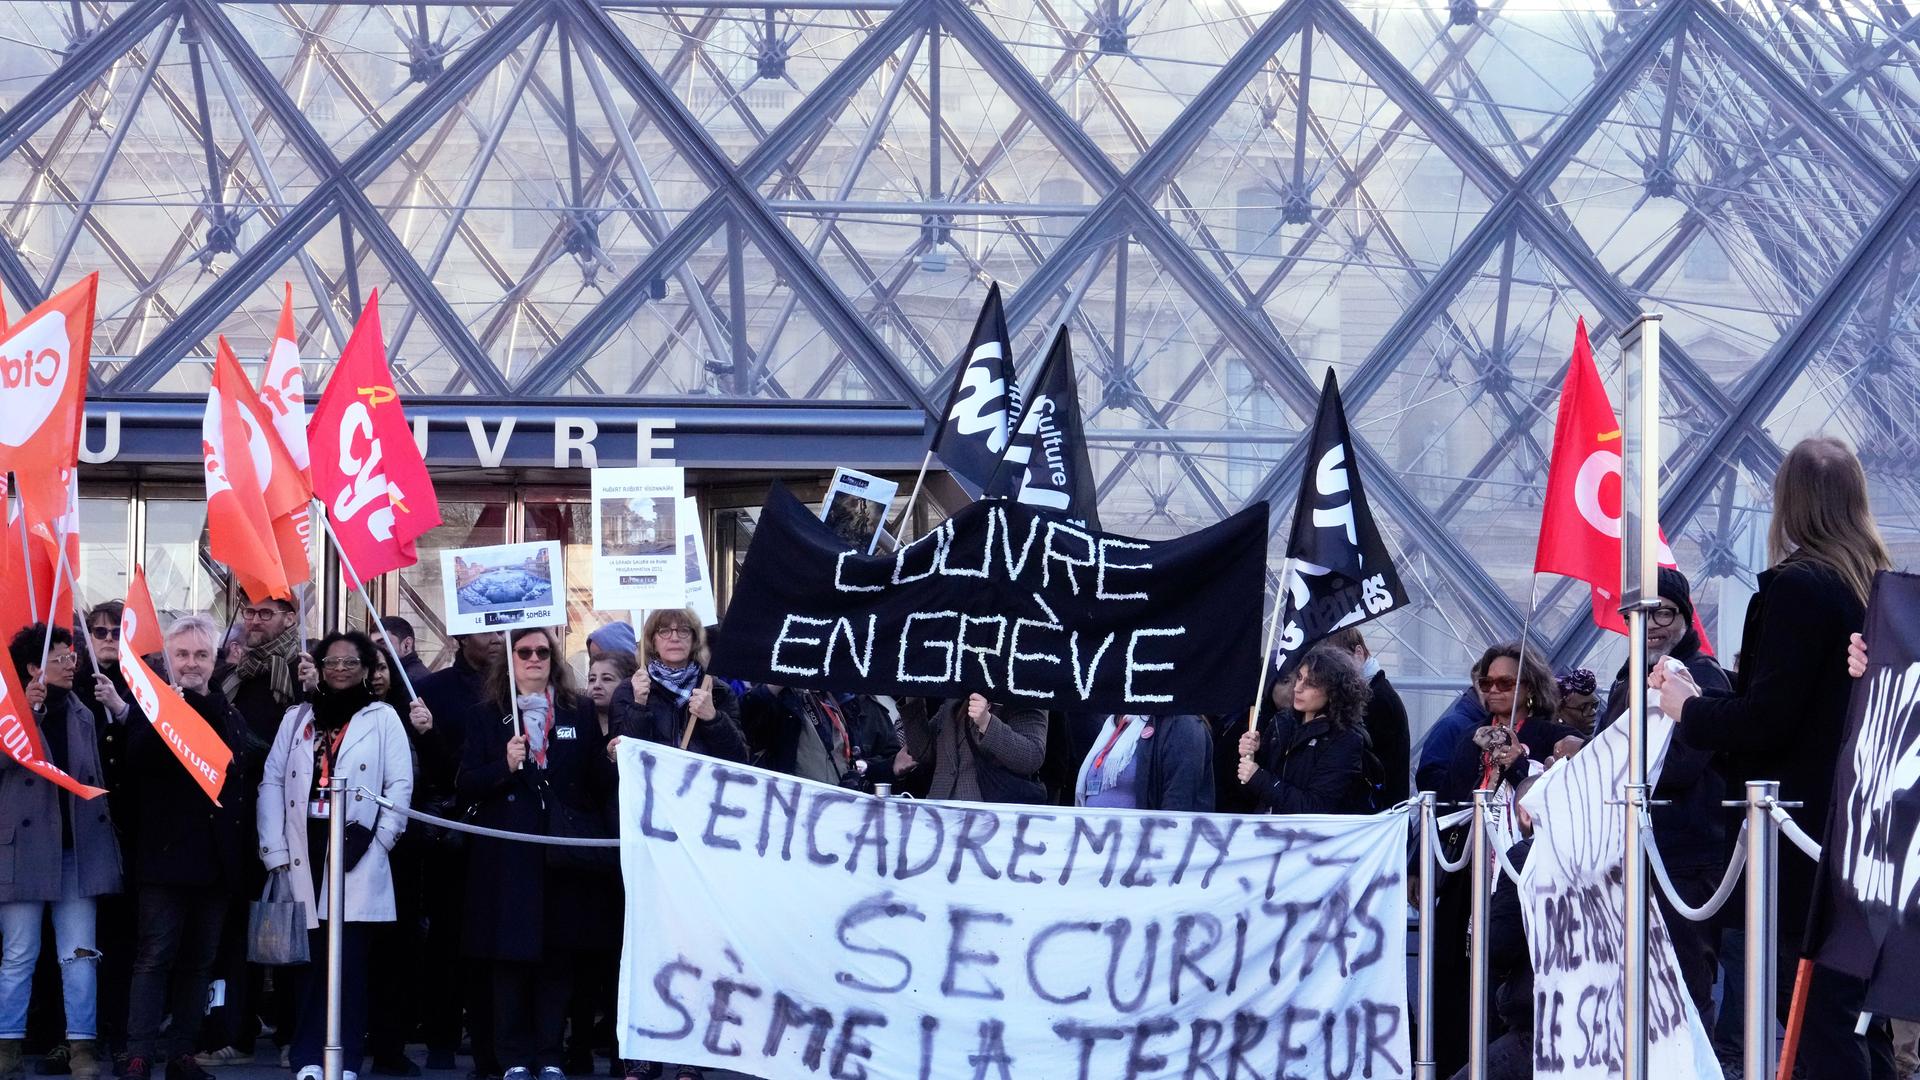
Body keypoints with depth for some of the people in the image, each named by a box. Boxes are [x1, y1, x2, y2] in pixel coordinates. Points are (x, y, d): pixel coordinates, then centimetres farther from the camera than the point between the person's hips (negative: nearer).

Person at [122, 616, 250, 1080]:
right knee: (155, 957, -7)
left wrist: (244, 857, 10)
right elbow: (133, 760, -16)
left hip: (217, 862, 5)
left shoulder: (231, 718, 13)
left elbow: (244, 789, 15)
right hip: (165, 856, -5)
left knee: (199, 961, 8)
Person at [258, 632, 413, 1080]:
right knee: (309, 956, 1)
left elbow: (401, 784, 2)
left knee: (349, 957, -6)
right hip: (305, 852, 2)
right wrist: (275, 852, 0)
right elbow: (272, 781, 10)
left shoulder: (383, 718, 8)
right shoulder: (297, 718, 16)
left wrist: (377, 839, -8)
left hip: (355, 855, -2)